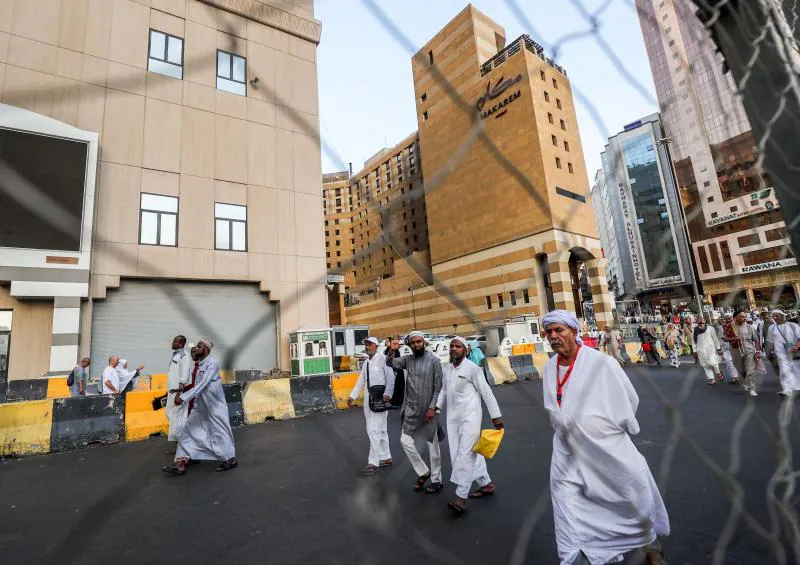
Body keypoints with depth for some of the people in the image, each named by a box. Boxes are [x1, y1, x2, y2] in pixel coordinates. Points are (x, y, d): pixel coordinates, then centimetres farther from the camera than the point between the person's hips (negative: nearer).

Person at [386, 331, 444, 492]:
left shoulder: (434, 360, -10)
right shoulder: (408, 359, 4)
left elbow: (438, 387, -11)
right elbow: (391, 363, -2)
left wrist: (433, 408, -16)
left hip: (428, 409, -4)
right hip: (411, 409, 5)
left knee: (432, 445, 7)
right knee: (405, 440, 4)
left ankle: (436, 480, 24)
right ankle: (423, 472, 24)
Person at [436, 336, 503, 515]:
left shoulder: (472, 368, -13)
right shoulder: (447, 368, 7)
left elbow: (486, 392, -10)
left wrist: (496, 416, -10)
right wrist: (437, 407, 7)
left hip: (470, 416, -7)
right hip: (453, 417, 7)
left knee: (465, 454, -7)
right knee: (459, 453, 13)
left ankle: (461, 497, -1)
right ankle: (486, 484, 30)